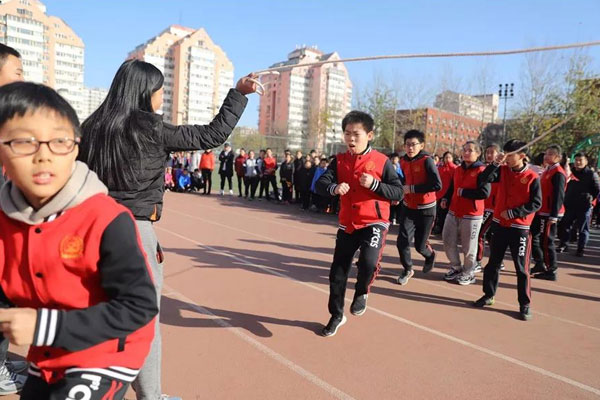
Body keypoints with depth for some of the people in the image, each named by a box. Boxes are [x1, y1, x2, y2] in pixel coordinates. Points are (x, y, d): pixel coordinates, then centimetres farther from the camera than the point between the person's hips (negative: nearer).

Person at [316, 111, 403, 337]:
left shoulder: (381, 161, -6)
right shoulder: (339, 161, 2)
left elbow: (398, 192, -7)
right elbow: (319, 184, -8)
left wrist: (374, 184, -22)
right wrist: (334, 188, -30)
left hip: (374, 223, -3)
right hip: (348, 224, 4)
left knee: (368, 262, -26)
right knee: (338, 272, 8)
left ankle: (362, 293, 10)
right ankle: (336, 316, 30)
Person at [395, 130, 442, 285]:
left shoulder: (426, 160, -17)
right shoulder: (403, 162, -1)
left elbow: (437, 185, -26)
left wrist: (412, 188, -26)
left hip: (426, 209, -4)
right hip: (408, 207, 4)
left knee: (419, 245, 4)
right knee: (402, 242, -6)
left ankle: (430, 255, 41)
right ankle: (408, 269, 20)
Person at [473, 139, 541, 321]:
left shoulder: (532, 177, -10)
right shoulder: (503, 171, 2)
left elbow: (536, 204, -11)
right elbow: (482, 179, -11)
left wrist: (513, 213, -17)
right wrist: (495, 163, -22)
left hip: (520, 228, -4)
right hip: (500, 224, 4)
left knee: (521, 268, 2)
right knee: (493, 262, 13)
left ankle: (525, 304, 15)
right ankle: (488, 295, 27)